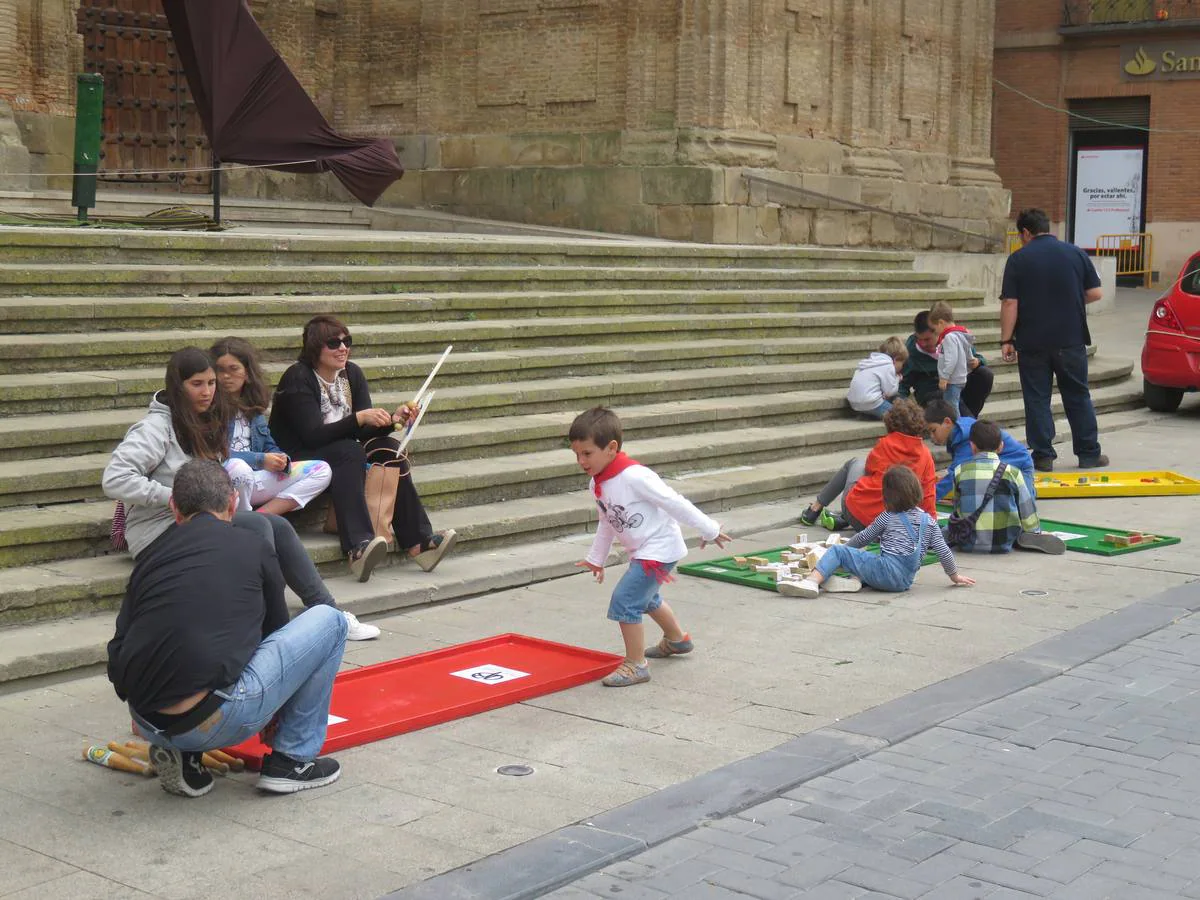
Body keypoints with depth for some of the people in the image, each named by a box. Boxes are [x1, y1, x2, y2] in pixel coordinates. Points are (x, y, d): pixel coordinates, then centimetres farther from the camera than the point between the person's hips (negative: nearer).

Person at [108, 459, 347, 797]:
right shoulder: (252, 547, 11)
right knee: (329, 621, 13)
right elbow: (276, 629, 24)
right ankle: (292, 759, 15)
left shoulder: (151, 554, 17)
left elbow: (118, 652, 18)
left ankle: (183, 757, 16)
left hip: (147, 724, 5)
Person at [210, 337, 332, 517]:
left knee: (322, 470, -2)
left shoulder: (252, 406, 14)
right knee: (237, 467, -41)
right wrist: (260, 460, -18)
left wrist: (280, 460, -7)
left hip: (254, 478, 7)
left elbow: (269, 446, 17)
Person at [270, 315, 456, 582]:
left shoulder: (352, 374, 7)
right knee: (349, 451, -33)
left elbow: (364, 432, 0)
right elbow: (313, 435, -23)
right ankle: (358, 547, -47)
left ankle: (418, 542, -25)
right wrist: (359, 418, -31)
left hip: (341, 459, 7)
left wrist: (393, 419, -19)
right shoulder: (298, 378, -13)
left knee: (388, 447, -17)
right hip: (295, 460, -7)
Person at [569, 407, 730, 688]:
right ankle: (676, 639, 57)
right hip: (642, 551, 10)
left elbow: (675, 503, -23)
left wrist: (709, 530, -16)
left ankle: (636, 665, -4)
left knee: (625, 601, -17)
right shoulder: (597, 483, -3)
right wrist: (596, 558, 22)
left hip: (659, 547, -10)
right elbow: (606, 522, 14)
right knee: (646, 596, 31)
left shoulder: (634, 477, -30)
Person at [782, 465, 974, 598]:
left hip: (887, 568, -5)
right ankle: (855, 580, -4)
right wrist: (954, 574, 24)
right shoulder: (929, 521, 14)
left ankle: (812, 581, -26)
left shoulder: (888, 517, 9)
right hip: (906, 581, 5)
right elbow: (943, 551, 11)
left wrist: (845, 547, 36)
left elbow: (864, 538, 18)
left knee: (836, 551, -1)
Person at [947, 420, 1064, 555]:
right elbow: (1027, 507, 4)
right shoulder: (1011, 471, -3)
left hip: (968, 544, 1)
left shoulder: (960, 471, 1)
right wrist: (1035, 531, 21)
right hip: (1002, 544, 0)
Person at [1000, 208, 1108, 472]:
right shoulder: (1075, 253, 3)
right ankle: (1089, 453, 16)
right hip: (1071, 340, 2)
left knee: (1037, 400, 5)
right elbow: (1095, 293, 3)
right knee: (1078, 397, 12)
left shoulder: (1018, 259, -5)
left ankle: (1043, 456, 5)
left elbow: (1010, 303, -9)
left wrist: (1006, 340, -4)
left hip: (1032, 343, -2)